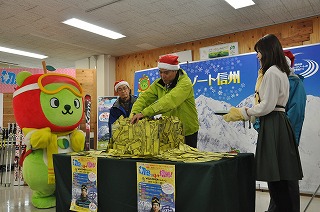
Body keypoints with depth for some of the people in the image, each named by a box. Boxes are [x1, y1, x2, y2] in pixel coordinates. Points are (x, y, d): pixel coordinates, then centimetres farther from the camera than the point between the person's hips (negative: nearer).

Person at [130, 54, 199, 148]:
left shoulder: (185, 83, -22)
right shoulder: (158, 83, -1)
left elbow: (169, 101, -36)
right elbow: (145, 98, -9)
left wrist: (144, 113, -44)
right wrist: (134, 113, -28)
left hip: (187, 132, -5)